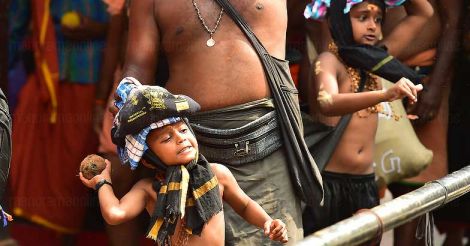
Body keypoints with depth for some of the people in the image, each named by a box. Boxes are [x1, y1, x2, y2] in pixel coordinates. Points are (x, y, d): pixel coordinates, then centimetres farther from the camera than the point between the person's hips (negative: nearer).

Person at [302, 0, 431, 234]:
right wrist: (387, 94, -43)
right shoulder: (329, 60, -9)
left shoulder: (375, 57, 10)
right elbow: (327, 104, -30)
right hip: (327, 182, -6)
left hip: (365, 183, 6)